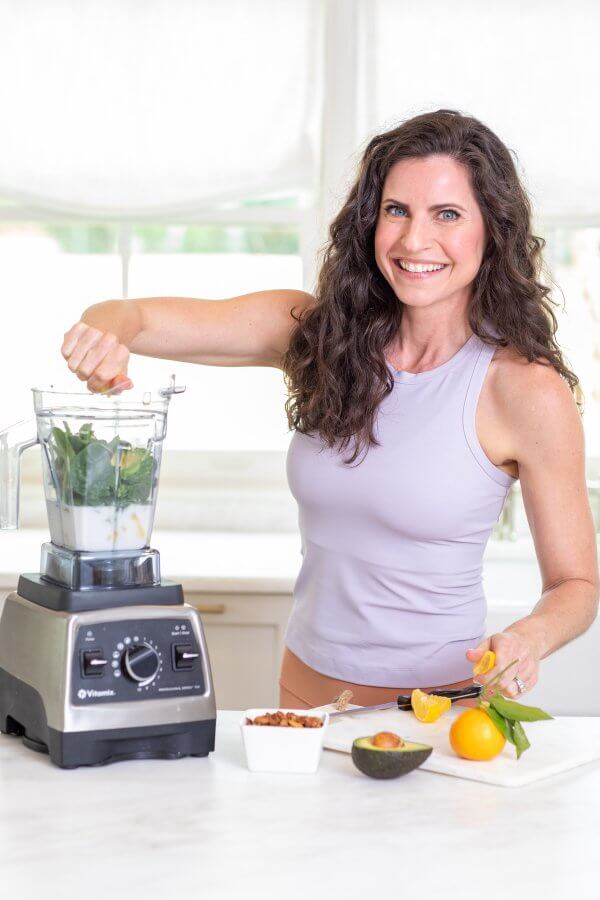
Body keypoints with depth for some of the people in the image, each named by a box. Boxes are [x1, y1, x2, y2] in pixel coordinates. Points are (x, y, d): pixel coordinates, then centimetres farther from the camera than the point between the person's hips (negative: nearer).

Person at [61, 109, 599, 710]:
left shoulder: (527, 391, -14)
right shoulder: (317, 331, -3)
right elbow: (136, 317, -4)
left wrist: (529, 638, -25)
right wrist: (104, 333, -27)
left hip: (438, 705, -4)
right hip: (305, 692, 4)